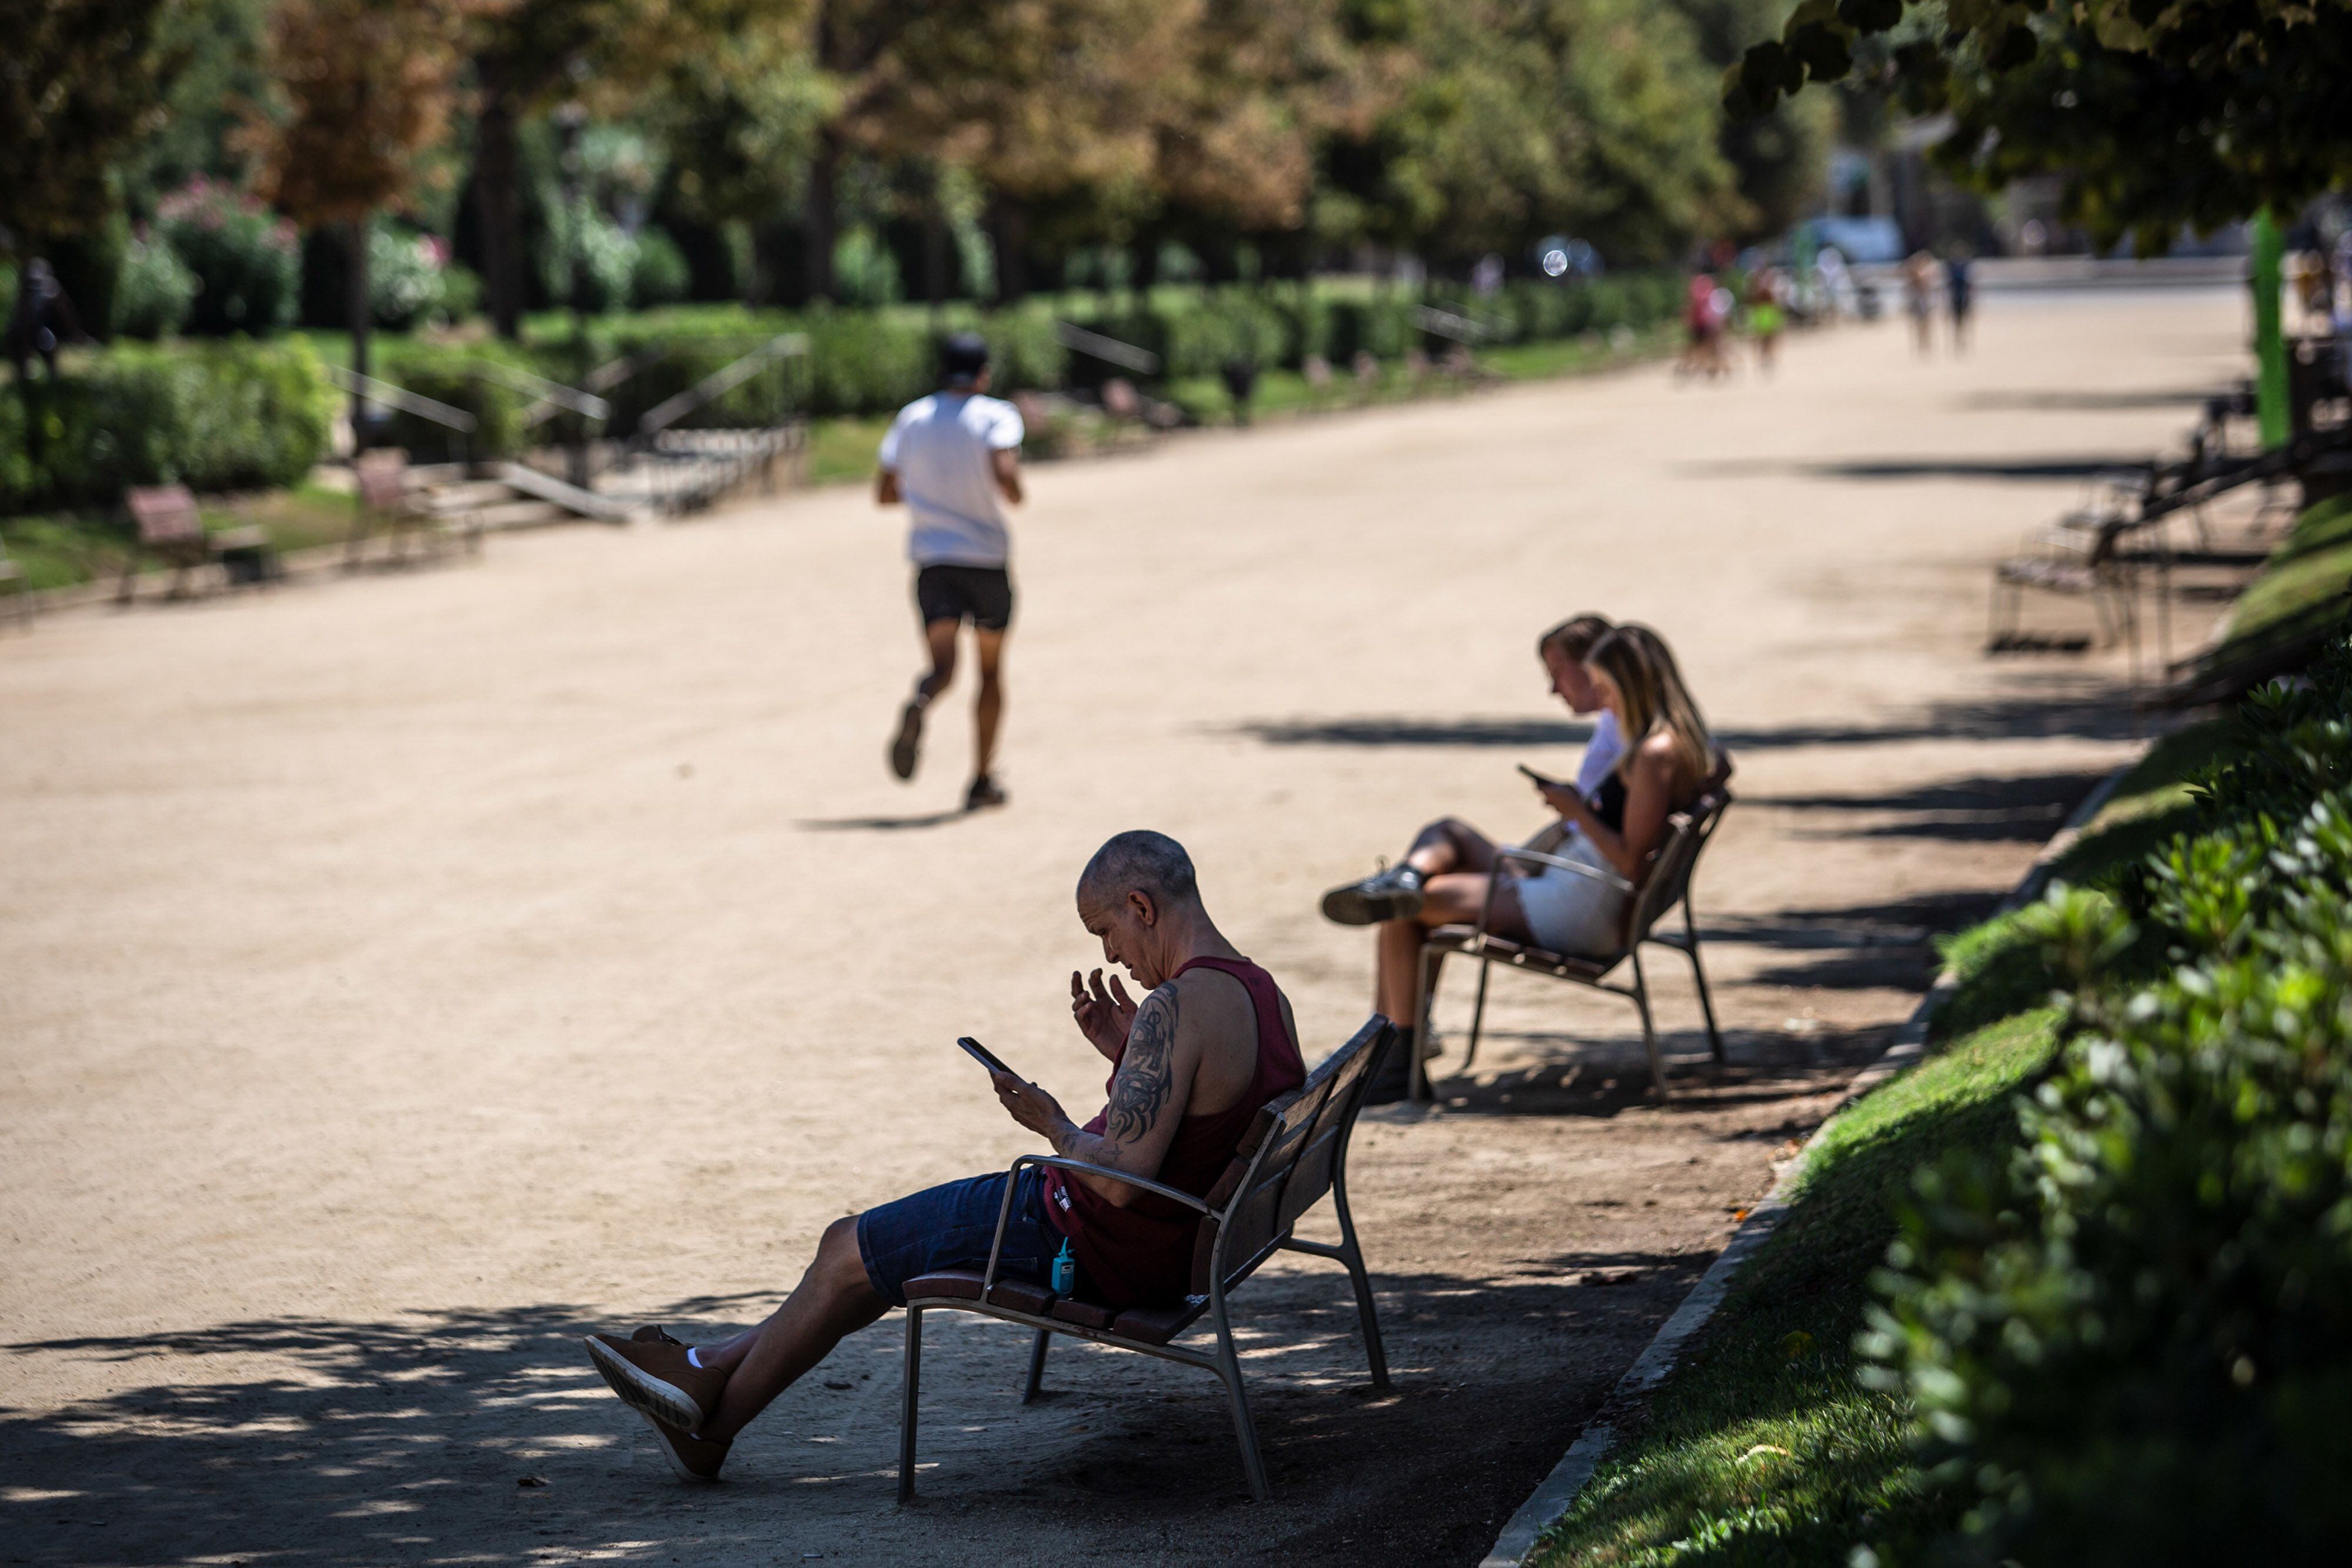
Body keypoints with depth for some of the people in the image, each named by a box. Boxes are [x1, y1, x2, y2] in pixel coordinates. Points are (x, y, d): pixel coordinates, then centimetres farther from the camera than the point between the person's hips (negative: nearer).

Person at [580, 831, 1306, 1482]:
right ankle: (715, 1369, 28)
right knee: (872, 1244, 21)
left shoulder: (1178, 1008, -27)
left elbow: (1122, 1178, -31)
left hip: (1101, 1245, -10)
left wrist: (1054, 1126, -14)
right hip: (1171, 1238, 10)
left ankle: (713, 1427, 25)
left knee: (849, 1251, 8)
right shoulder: (1263, 993, 4)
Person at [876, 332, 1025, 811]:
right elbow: (1004, 473, -22)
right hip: (988, 559, -2)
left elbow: (884, 493, 7)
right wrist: (1015, 492, 1)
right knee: (990, 670, 15)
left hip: (932, 560, 2)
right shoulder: (996, 416, -5)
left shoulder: (911, 418, 7)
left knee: (943, 665, -6)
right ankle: (983, 780, 17)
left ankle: (919, 703, -43)